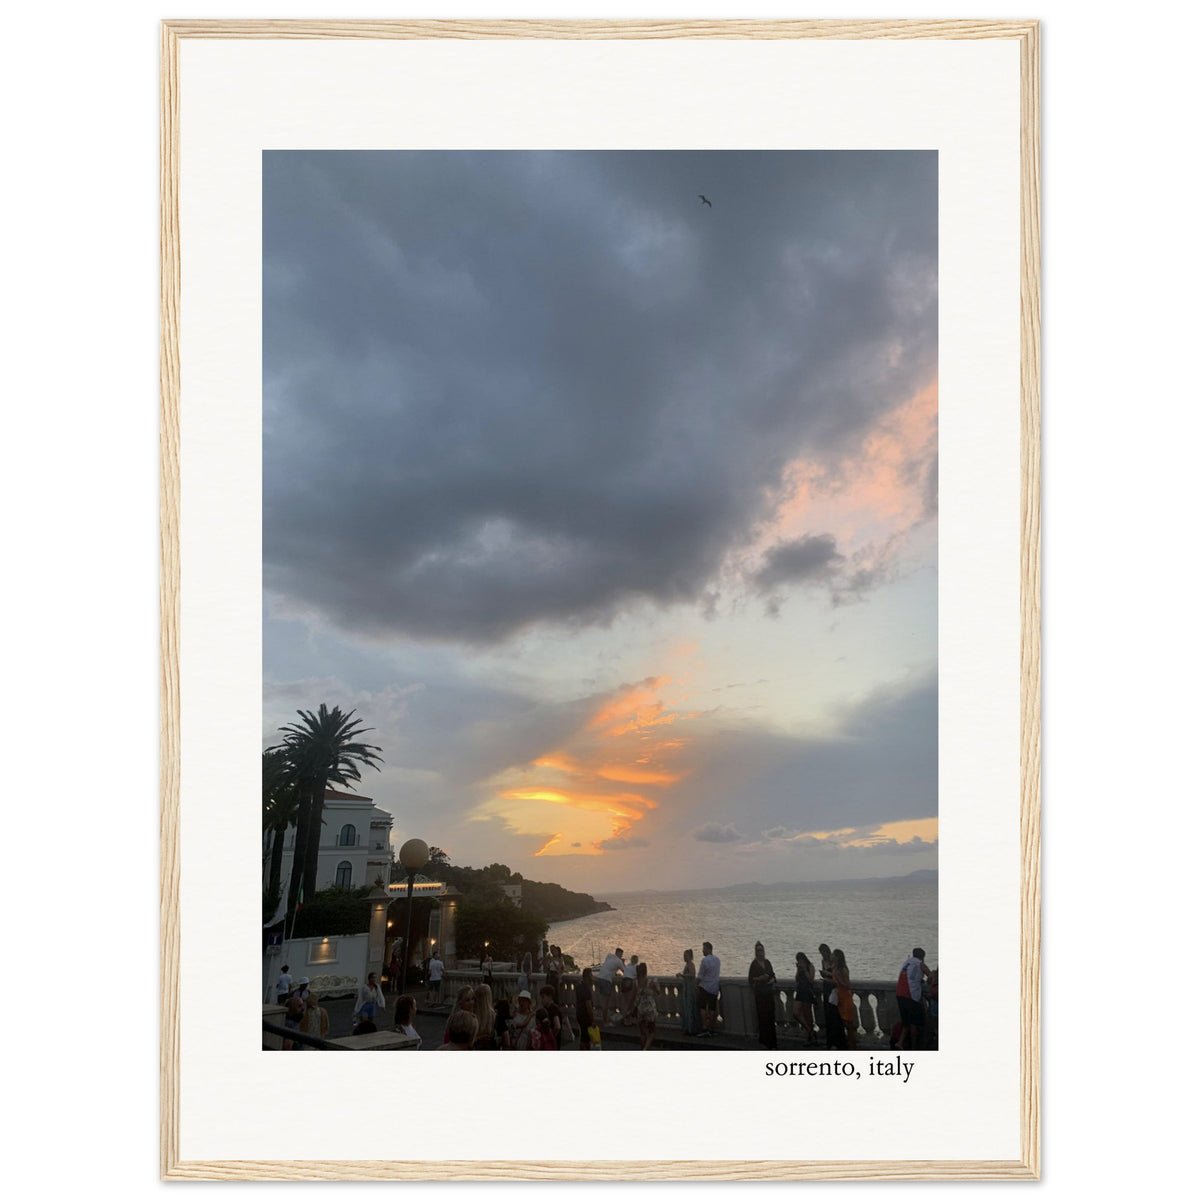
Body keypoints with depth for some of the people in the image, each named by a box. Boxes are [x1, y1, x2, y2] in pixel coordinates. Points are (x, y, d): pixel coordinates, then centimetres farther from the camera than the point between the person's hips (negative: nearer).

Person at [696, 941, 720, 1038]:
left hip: (705, 987, -7)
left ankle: (705, 1029, -7)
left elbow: (700, 976, -13)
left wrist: (696, 985, -3)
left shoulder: (704, 960, -15)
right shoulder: (717, 960, 7)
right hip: (715, 987, 7)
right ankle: (713, 1030, 11)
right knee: (712, 1008, 10)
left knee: (702, 1008, 0)